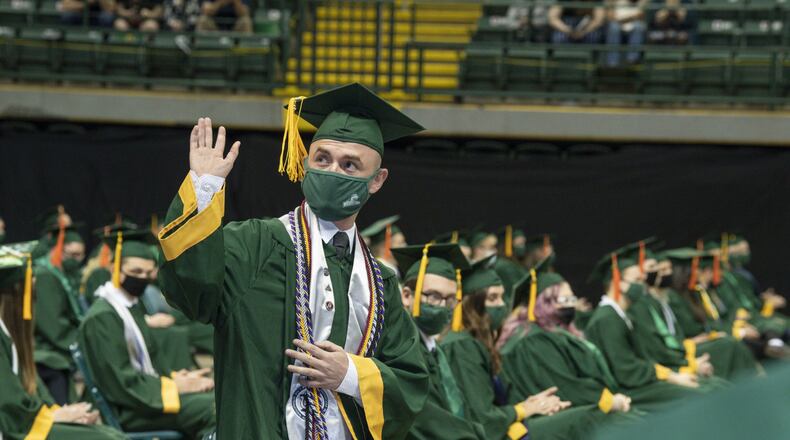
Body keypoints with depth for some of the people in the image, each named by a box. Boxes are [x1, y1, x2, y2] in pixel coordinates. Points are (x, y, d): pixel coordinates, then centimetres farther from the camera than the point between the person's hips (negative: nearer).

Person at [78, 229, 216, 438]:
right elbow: (120, 381, -18)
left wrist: (175, 377, 2)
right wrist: (173, 386, -14)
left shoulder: (132, 308, 16)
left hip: (145, 394, 10)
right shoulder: (102, 317, -13)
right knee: (211, 409, -24)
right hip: (126, 412, -10)